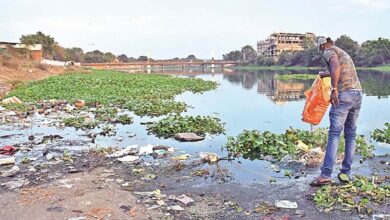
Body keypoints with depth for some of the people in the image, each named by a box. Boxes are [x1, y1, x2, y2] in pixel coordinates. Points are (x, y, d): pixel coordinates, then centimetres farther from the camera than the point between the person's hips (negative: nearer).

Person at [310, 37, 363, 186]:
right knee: (350, 134, 11)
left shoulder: (329, 51, 3)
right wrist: (326, 74, 65)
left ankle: (326, 175, -13)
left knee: (334, 133, -11)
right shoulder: (343, 53, 29)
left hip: (344, 93, -8)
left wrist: (334, 89, -20)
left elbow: (336, 67, -20)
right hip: (358, 93, 8)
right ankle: (346, 173, 14)